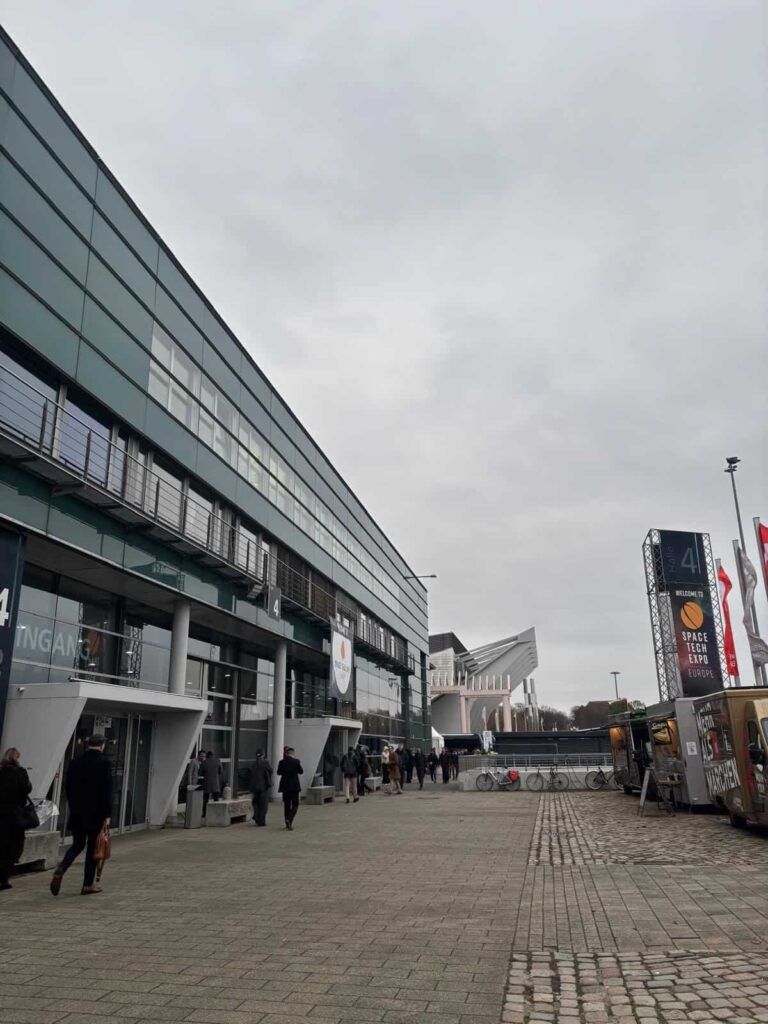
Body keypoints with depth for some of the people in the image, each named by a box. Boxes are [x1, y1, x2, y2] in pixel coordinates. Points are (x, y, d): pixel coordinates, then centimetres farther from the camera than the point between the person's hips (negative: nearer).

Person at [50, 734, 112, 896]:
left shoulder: (75, 762, 4)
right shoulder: (104, 762, -11)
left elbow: (68, 788, 8)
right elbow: (107, 790, -14)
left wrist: (73, 808, 18)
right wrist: (107, 815, -9)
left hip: (77, 812, 4)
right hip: (96, 813, -4)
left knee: (77, 845, 16)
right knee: (93, 848, 8)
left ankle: (61, 869, -8)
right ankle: (88, 885, 12)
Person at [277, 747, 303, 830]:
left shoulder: (282, 762, -5)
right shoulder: (296, 761, -11)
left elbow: (279, 772, 6)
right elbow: (301, 771, 0)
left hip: (285, 786, 2)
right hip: (295, 786, -2)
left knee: (286, 805, 13)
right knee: (295, 805, 5)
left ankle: (288, 823, 17)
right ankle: (289, 820, -17)